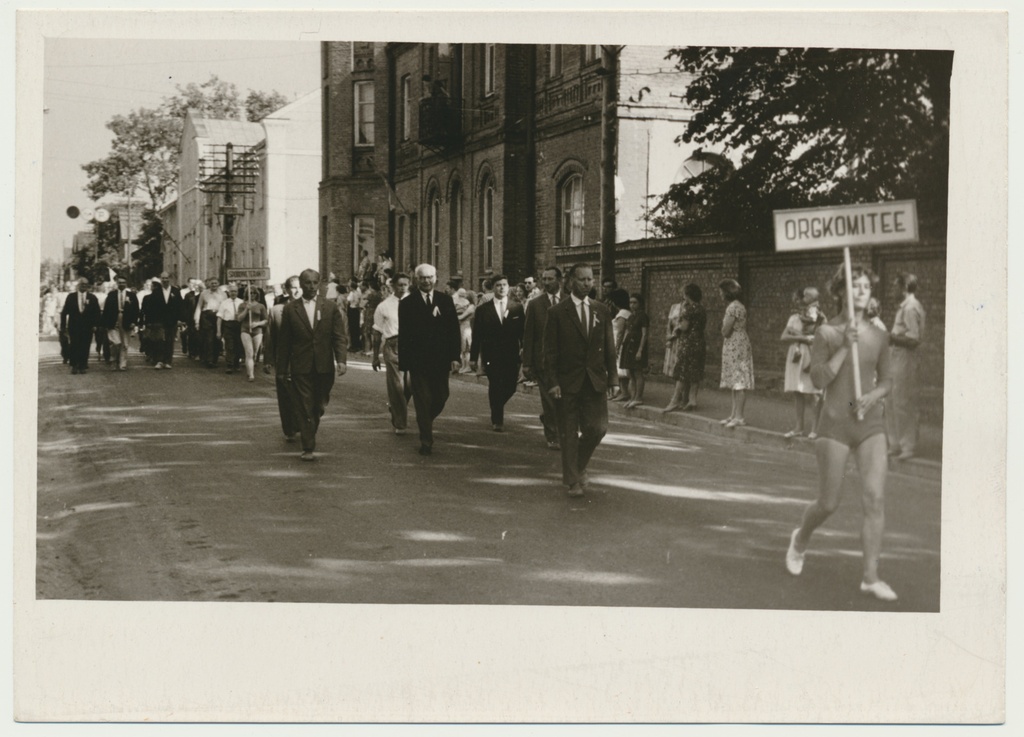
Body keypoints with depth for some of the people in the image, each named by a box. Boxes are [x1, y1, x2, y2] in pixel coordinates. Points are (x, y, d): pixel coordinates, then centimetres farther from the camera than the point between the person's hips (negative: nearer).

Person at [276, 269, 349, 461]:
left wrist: (341, 360, -14)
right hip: (300, 367, -1)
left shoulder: (331, 307, 5)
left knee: (319, 406, 11)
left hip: (324, 366, 1)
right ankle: (308, 448, 0)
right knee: (304, 407, -3)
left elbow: (340, 336, 0)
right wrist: (283, 368, 4)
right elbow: (284, 342, 5)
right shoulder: (290, 309, 3)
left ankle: (309, 433, 35)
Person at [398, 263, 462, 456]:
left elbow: (454, 330, 5)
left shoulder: (445, 301, 6)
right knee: (423, 401, -1)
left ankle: (425, 422, 37)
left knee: (441, 397, 9)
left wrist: (455, 356, -3)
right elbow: (404, 335, -3)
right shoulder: (407, 303, -1)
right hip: (418, 361, -2)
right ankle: (426, 441, 5)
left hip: (440, 360, 3)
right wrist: (405, 364, -8)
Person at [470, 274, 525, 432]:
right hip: (492, 356, -1)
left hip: (511, 355, 1)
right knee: (495, 387, -2)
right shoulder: (483, 310, 2)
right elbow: (477, 336, 2)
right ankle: (497, 420, 11)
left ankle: (497, 408, 32)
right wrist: (473, 357, -1)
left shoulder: (517, 308, 5)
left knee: (510, 387, 2)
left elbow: (523, 331, 4)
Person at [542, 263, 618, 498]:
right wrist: (552, 382, -11)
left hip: (596, 380, 3)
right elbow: (550, 351, -4)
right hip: (568, 381, -3)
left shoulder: (602, 311, 8)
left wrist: (612, 377, 3)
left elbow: (609, 347, 10)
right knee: (569, 433, 2)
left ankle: (579, 466, 26)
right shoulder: (557, 313, -3)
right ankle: (573, 480, 12)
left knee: (597, 428, -1)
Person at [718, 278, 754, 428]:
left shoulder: (733, 308, -16)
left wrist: (724, 325, 1)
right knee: (736, 382, 12)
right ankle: (735, 415, 16)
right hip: (737, 347, 10)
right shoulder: (739, 306, 16)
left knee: (739, 382, -9)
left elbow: (725, 331, -16)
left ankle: (739, 417, -9)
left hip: (735, 347, -10)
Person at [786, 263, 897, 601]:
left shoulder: (878, 335, 6)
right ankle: (801, 539, 37)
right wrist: (845, 347, -19)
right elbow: (819, 379, -11)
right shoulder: (826, 333, -3)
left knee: (875, 498, -9)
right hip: (835, 426, -3)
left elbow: (887, 380, 14)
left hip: (871, 425, 3)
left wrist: (874, 395, -8)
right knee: (829, 504, 4)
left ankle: (871, 577, -1)